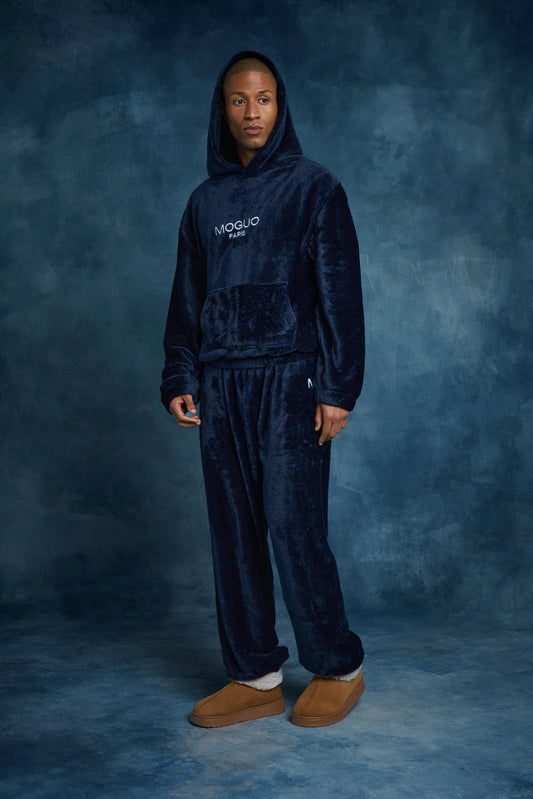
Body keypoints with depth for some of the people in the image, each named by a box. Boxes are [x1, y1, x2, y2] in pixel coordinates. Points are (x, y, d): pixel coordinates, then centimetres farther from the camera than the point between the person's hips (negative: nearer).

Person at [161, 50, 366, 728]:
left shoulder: (314, 188, 2)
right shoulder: (205, 201, 15)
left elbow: (340, 292, -3)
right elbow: (185, 299, 16)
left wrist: (338, 390, -9)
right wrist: (179, 379, 6)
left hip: (290, 380, -5)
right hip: (220, 387, 5)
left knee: (293, 527, -7)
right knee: (233, 531, 4)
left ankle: (337, 669, 13)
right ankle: (254, 678, 16)